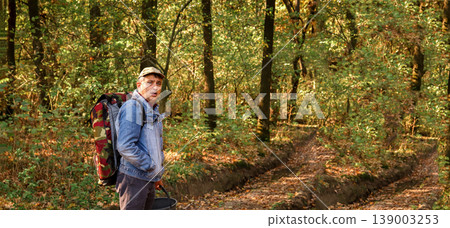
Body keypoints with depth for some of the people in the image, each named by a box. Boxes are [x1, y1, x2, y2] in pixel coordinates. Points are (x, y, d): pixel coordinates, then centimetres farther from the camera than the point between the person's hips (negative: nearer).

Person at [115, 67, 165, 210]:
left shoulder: (153, 111, 19)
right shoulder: (132, 107, -13)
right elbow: (125, 147, -24)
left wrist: (157, 175, 22)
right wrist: (151, 166, -16)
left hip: (149, 179, 10)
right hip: (134, 177, -10)